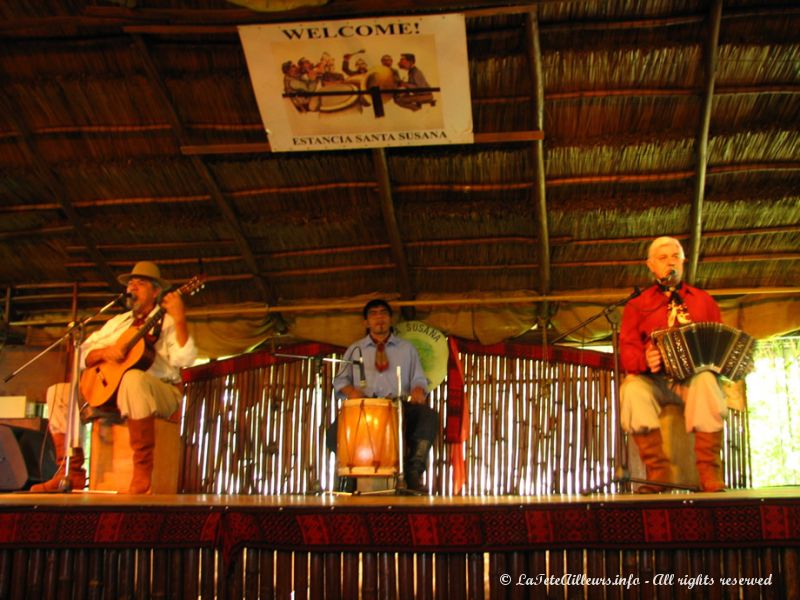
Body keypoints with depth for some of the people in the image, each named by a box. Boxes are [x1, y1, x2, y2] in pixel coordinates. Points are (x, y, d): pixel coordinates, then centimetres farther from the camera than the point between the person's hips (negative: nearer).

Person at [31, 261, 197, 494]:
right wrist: (103, 352, -6)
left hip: (159, 393, -6)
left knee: (133, 379, -39)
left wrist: (179, 320, -28)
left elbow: (184, 358, -14)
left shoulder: (167, 322, 5)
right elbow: (83, 355, 15)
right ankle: (71, 473, -5)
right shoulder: (117, 322, 22)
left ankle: (143, 474, -40)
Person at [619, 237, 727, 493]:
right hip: (655, 381, 0)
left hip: (694, 377, 0)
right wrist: (645, 361, -19)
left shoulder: (703, 301, 22)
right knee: (632, 388, -35)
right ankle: (658, 473, -30)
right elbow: (627, 349, 5)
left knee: (706, 381, -36)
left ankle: (710, 475, -33)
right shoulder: (637, 305, 16)